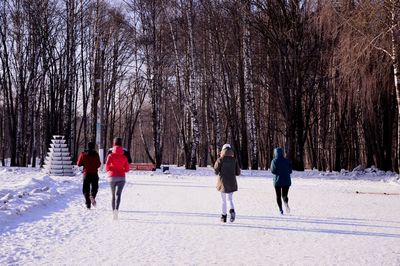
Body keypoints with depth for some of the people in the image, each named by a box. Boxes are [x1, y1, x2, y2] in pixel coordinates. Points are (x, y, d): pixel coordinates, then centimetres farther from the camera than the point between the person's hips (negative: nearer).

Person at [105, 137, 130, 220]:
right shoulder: (124, 157, 3)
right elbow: (127, 169, 4)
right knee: (118, 194, -12)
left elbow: (107, 165, -11)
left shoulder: (111, 155, -2)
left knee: (113, 195, 17)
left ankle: (114, 210, 24)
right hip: (121, 177, 0)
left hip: (112, 177, 0)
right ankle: (116, 209, -37)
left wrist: (108, 170, 11)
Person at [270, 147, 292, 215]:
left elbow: (273, 171, -13)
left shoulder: (274, 161, -7)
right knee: (284, 195, 10)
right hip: (286, 181, 2)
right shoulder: (286, 161, 2)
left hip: (277, 181, -2)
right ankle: (286, 204, -22)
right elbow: (290, 171, 3)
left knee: (278, 196, 10)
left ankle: (281, 210, -2)